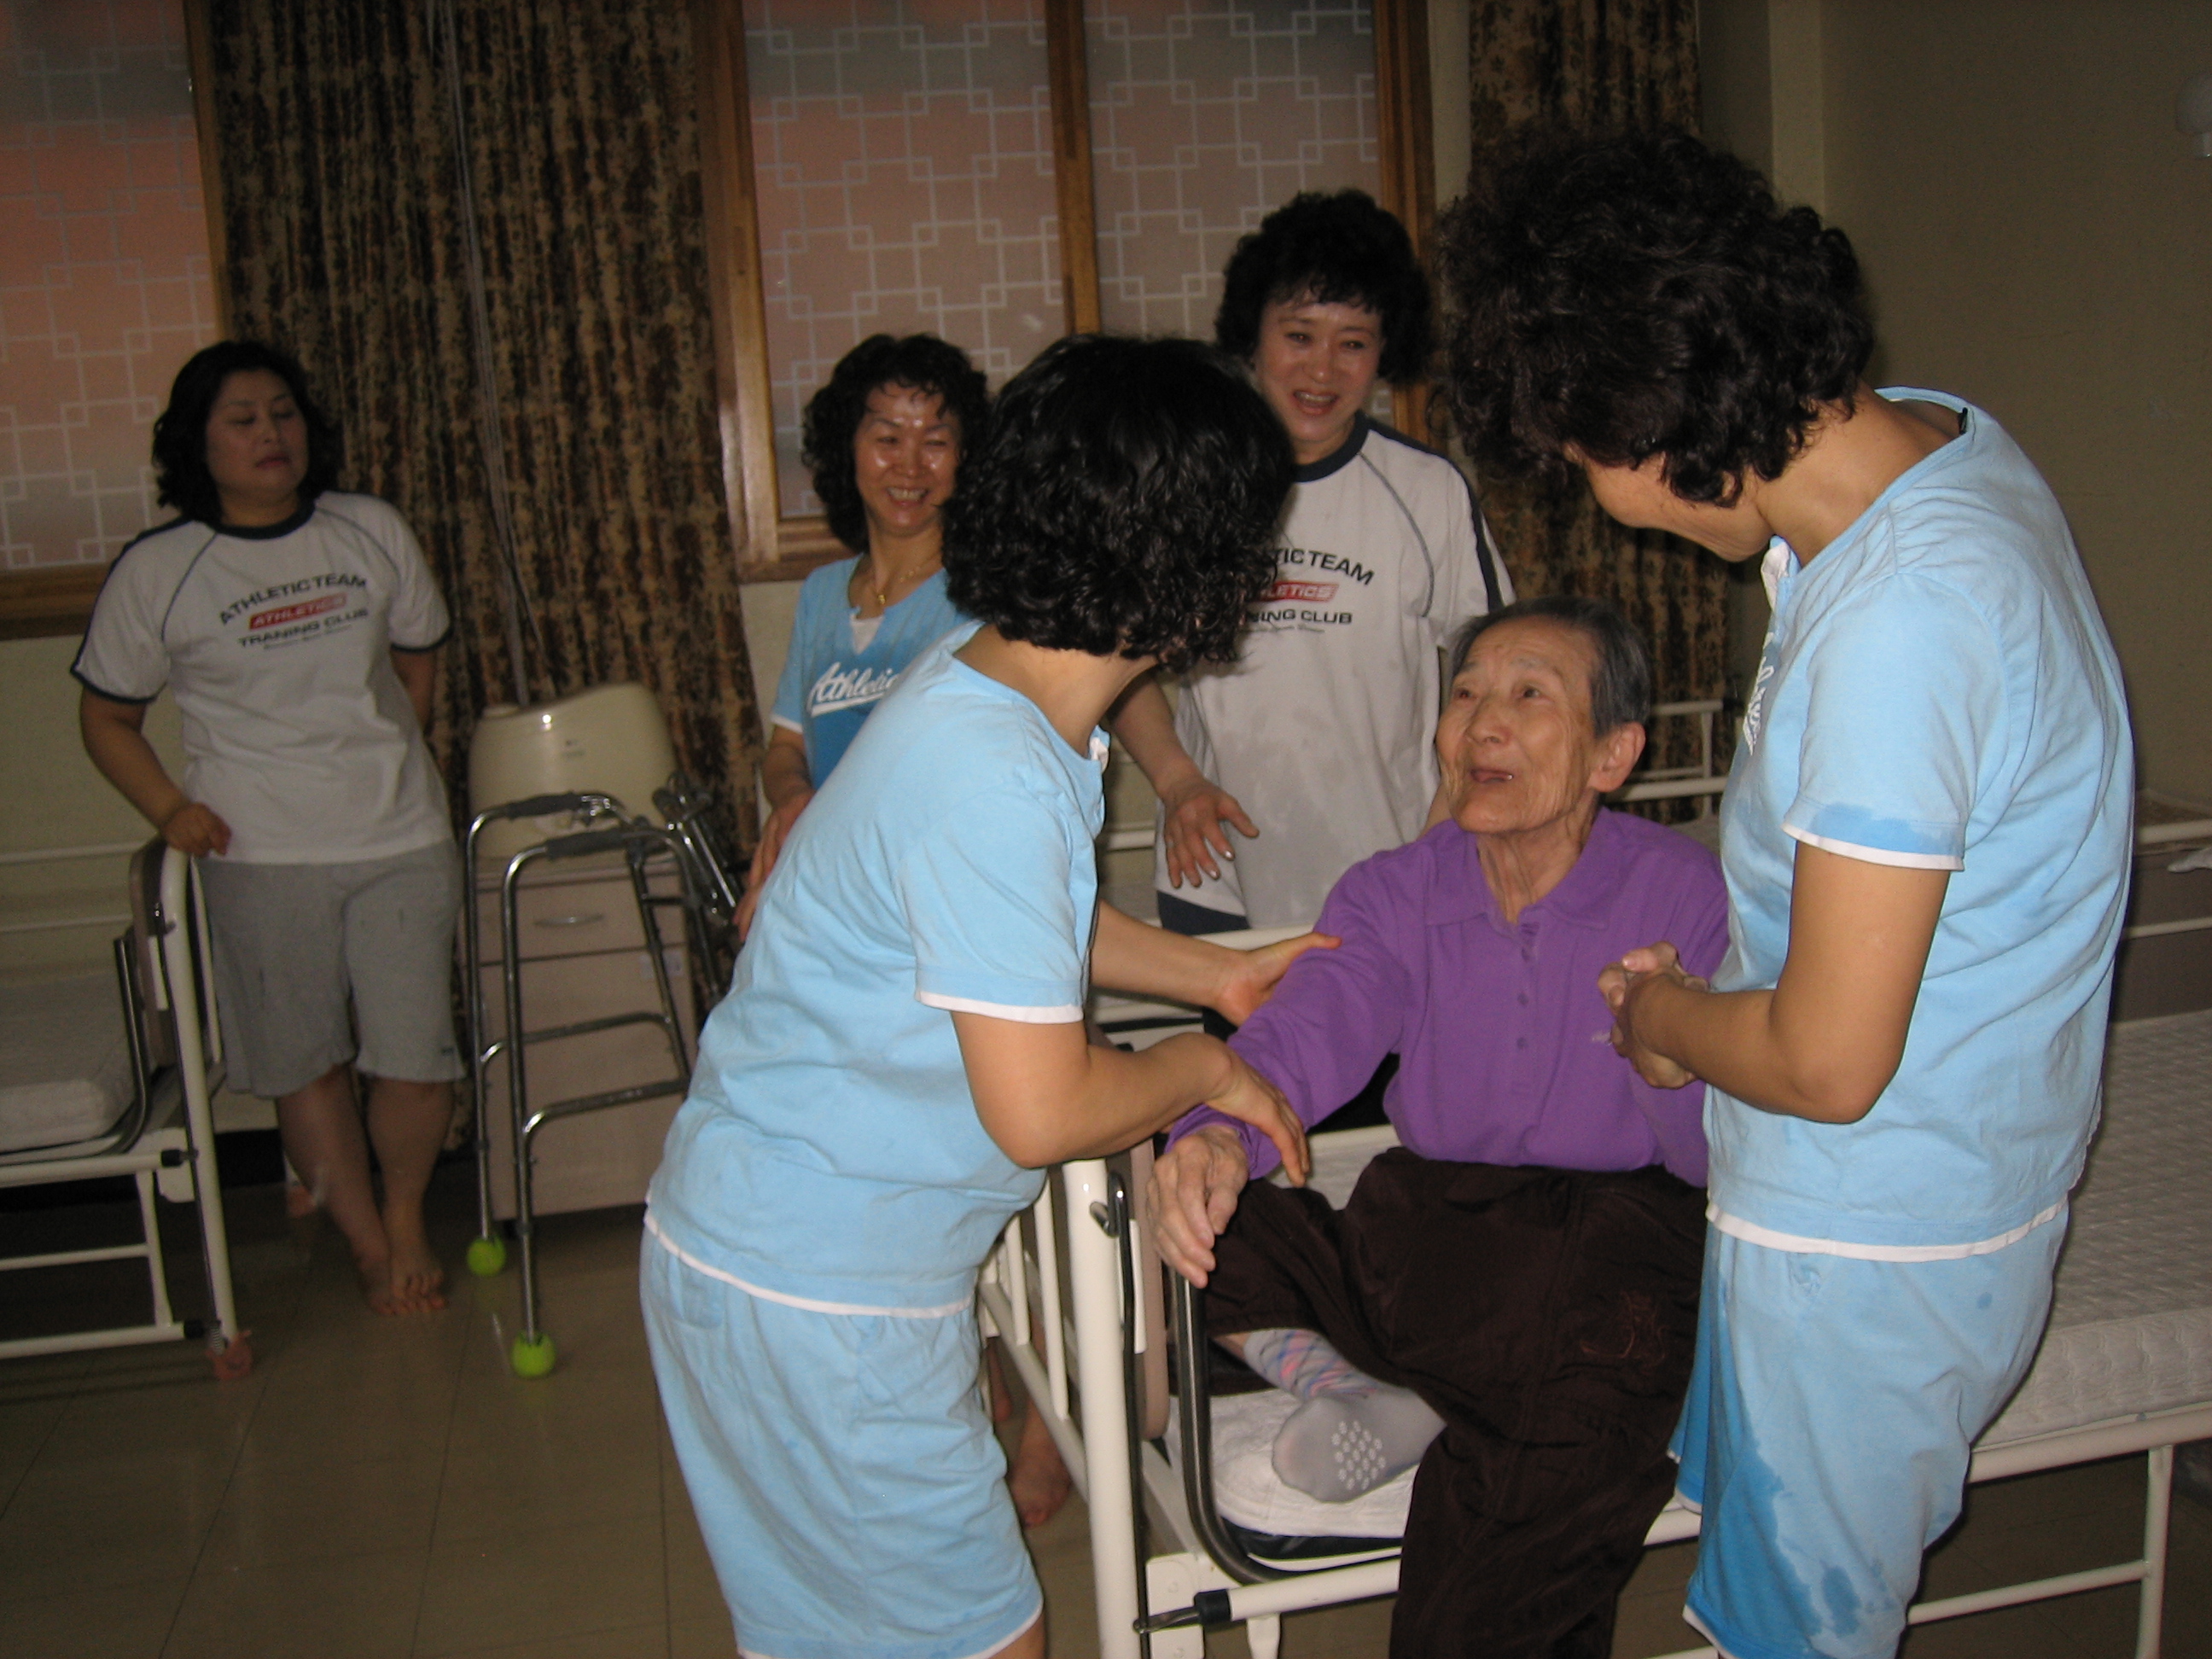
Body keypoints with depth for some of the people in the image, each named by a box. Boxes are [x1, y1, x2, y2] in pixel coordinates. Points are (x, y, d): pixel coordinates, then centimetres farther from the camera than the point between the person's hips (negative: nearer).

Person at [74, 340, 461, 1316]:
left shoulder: (374, 533, 4)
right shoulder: (154, 572, -2)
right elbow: (105, 717, 7)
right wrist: (169, 807, -7)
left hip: (402, 841, 1)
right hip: (261, 857, -1)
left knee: (414, 1058, 0)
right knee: (304, 1065, 8)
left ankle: (405, 1213, 28)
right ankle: (369, 1242, 28)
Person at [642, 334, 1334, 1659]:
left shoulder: (983, 678, 0)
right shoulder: (994, 778, -30)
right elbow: (1044, 1112, -27)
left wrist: (1210, 974, 18)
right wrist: (1209, 1068, -8)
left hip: (806, 1240, 9)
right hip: (811, 1296, -9)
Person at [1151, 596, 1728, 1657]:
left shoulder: (1686, 895, -5)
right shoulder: (1394, 895, 4)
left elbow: (1724, 1162, -7)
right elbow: (1298, 1039, -12)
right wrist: (1215, 1139, -34)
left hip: (1623, 1225, -3)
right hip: (1429, 1230, 3)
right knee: (1218, 1236, -20)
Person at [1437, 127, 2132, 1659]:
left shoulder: (1898, 620, -33)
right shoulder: (1930, 436, -2)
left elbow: (1828, 1061, -27)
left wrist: (1665, 1016, -7)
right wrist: (1711, 996, 8)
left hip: (1873, 1242, -9)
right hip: (1953, 1176, 9)